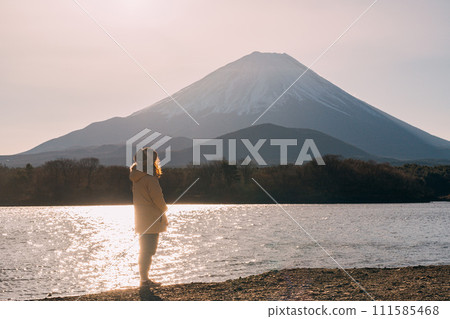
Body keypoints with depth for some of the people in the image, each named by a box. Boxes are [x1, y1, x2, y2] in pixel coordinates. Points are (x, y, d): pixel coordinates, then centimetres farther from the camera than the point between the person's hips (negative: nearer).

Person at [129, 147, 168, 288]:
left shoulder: (137, 177, 11)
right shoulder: (149, 178, -17)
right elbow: (157, 197, -18)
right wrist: (164, 209, 1)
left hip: (142, 219, 9)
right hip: (151, 220, -9)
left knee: (144, 250, 16)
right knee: (148, 251, -5)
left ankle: (143, 278, 22)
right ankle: (145, 279, -3)